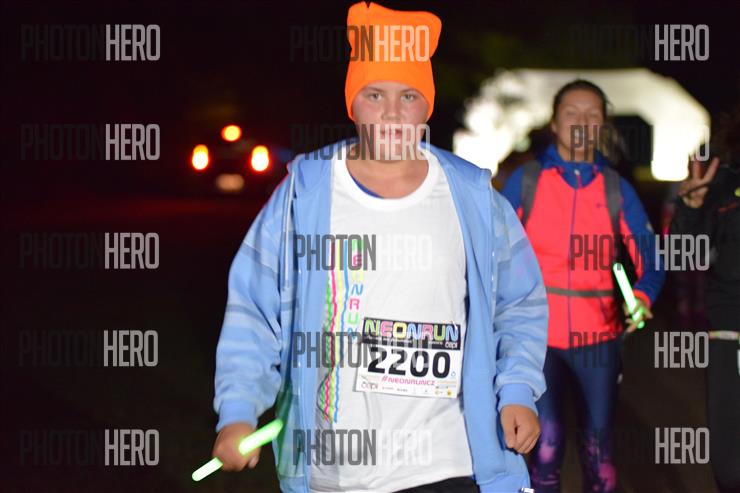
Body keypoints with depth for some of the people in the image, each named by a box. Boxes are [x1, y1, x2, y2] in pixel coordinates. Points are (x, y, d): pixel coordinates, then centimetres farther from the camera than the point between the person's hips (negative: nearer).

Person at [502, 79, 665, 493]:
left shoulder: (617, 188, 4)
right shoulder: (525, 180, 1)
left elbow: (650, 256, 3)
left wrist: (643, 297, -17)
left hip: (598, 336, 2)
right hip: (538, 334, -1)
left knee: (599, 445, 9)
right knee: (545, 442, -6)